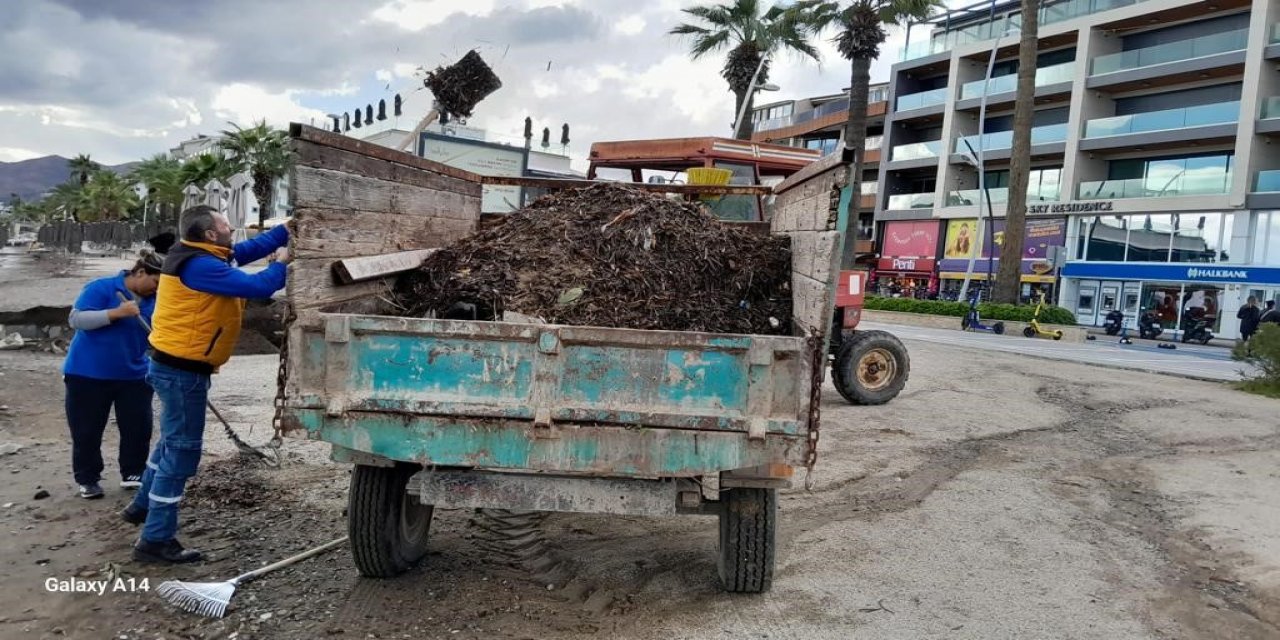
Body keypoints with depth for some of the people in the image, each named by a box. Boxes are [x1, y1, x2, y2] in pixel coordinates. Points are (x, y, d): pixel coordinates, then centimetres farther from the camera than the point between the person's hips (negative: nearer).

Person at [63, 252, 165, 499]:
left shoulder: (153, 300, 3)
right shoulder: (101, 288, -11)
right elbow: (76, 319, -19)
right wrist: (116, 313, -29)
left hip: (134, 376, 4)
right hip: (88, 375, -4)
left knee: (139, 427, 4)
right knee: (87, 430, 5)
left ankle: (133, 473, 19)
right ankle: (87, 479, 19)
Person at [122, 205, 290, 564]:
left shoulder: (205, 257, 7)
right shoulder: (201, 266, -23)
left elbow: (252, 248, 14)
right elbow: (258, 287, -28)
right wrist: (281, 263, -10)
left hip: (176, 365, 11)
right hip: (183, 370, -11)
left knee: (174, 440, 27)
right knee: (182, 448, -4)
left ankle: (143, 506, 45)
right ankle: (156, 540, 3)